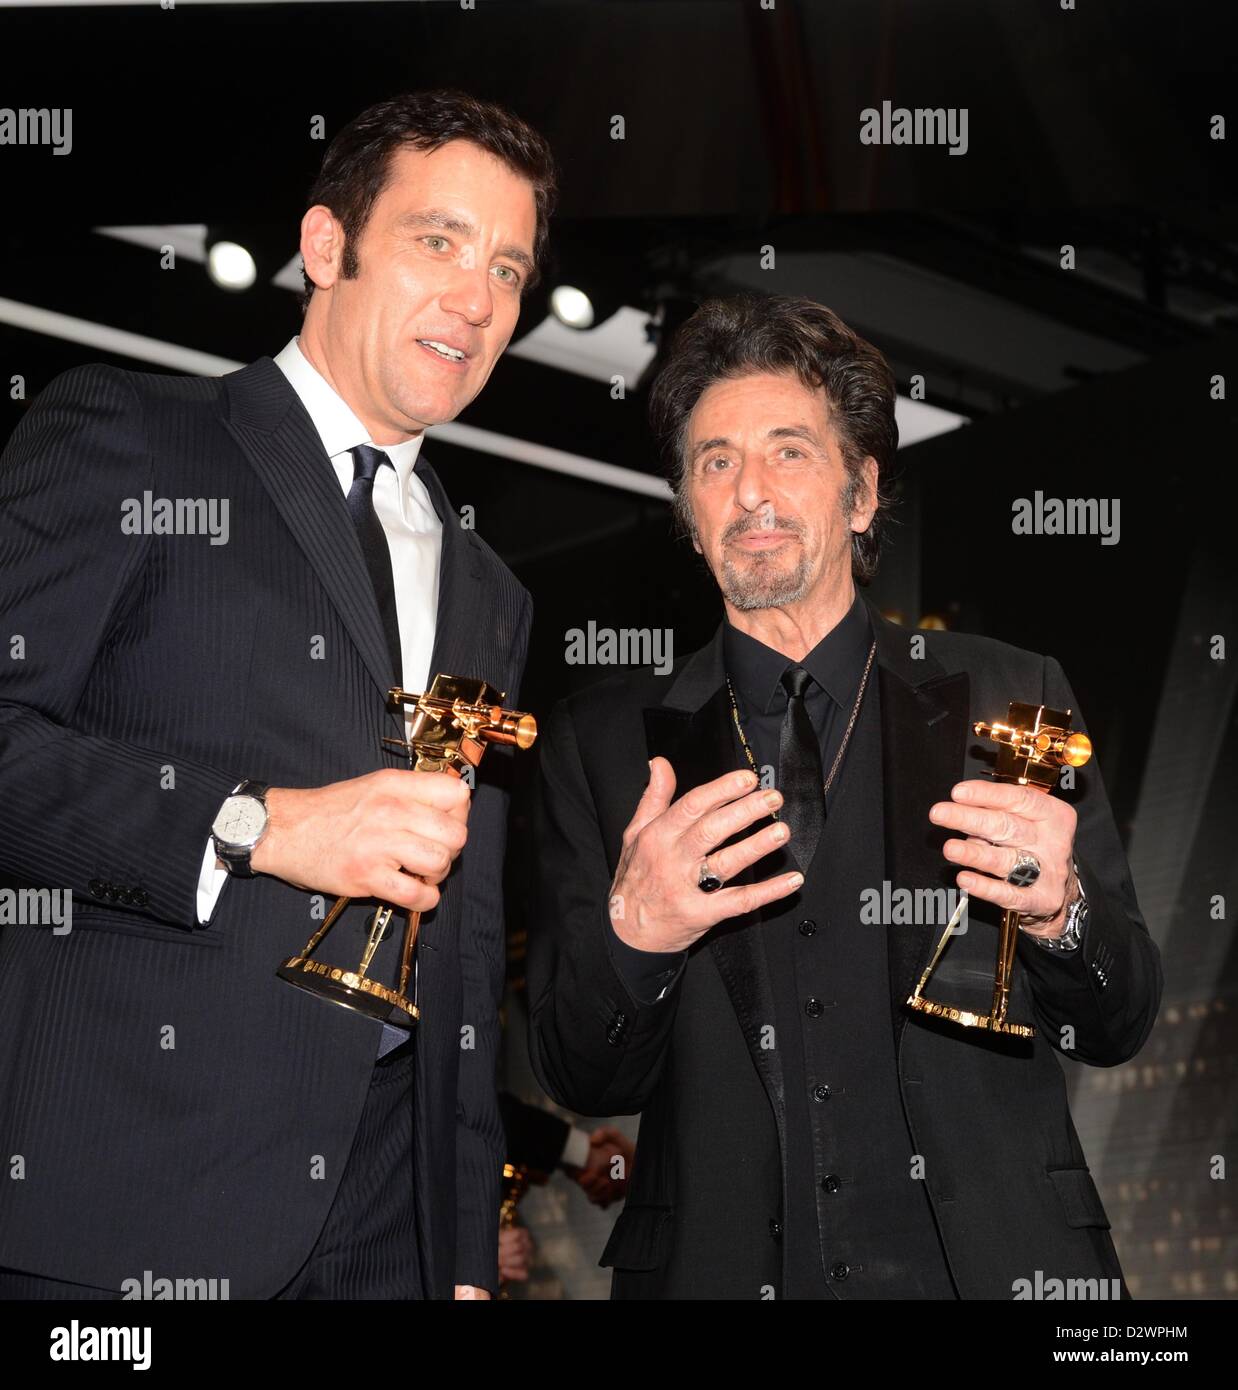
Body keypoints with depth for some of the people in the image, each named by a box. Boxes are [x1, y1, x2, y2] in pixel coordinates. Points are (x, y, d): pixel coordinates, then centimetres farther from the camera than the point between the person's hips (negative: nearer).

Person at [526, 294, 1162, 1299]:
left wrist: (1059, 910, -19)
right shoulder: (599, 744, 1)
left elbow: (1118, 1028, 2)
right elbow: (583, 1083, -1)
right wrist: (629, 938, -20)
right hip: (719, 1263, 0)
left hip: (991, 1258, 0)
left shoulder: (1011, 701, 0)